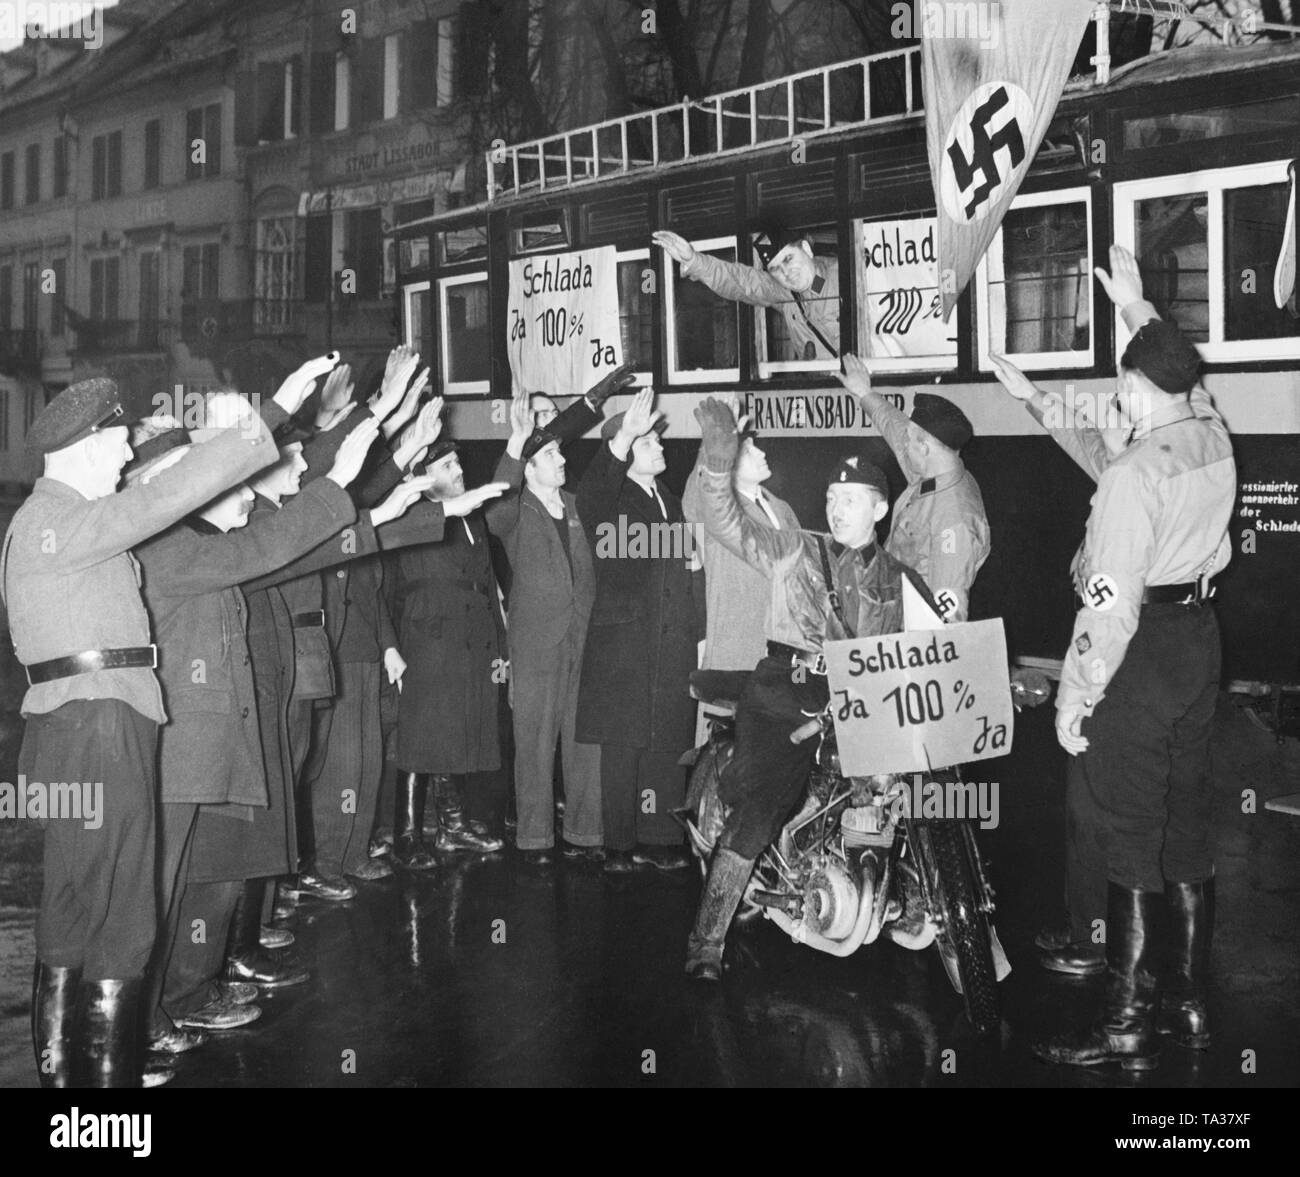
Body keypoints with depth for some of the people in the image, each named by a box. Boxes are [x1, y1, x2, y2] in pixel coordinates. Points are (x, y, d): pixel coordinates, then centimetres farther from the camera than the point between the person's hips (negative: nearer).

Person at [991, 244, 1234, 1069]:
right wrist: (1138, 306, 36)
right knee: (1187, 829, 15)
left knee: (1129, 841, -1)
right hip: (1199, 635, 8)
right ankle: (1189, 1002, 24)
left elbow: (1110, 604, -21)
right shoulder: (1214, 437, 1)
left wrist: (1076, 696, -12)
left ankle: (1130, 1026, 6)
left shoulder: (1133, 472, -20)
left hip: (1142, 652, -8)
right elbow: (1180, 376, 25)